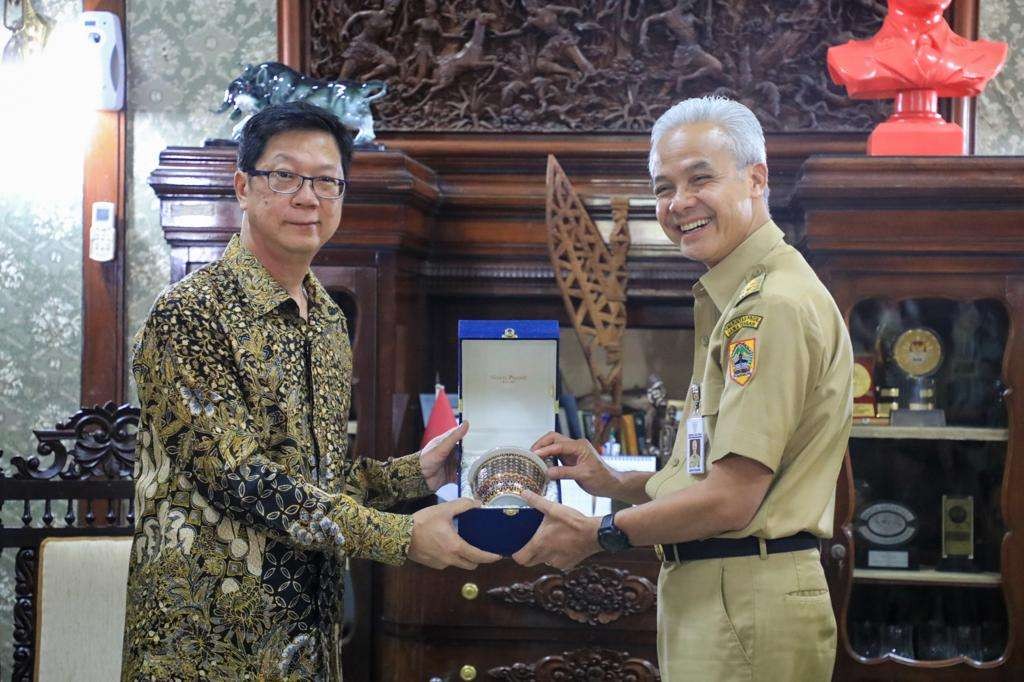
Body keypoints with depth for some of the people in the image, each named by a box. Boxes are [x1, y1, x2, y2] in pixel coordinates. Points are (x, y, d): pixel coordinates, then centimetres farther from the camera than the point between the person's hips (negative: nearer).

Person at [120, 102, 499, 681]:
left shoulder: (329, 319, 10)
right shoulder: (190, 313, -15)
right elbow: (236, 476, -22)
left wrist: (414, 472, 0)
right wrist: (402, 536, -23)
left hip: (310, 629, 7)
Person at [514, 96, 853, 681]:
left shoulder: (772, 306, -17)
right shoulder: (740, 300, 17)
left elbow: (730, 500, -20)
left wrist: (598, 534, -9)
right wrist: (614, 482, 8)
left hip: (744, 605, -10)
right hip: (713, 592, 10)